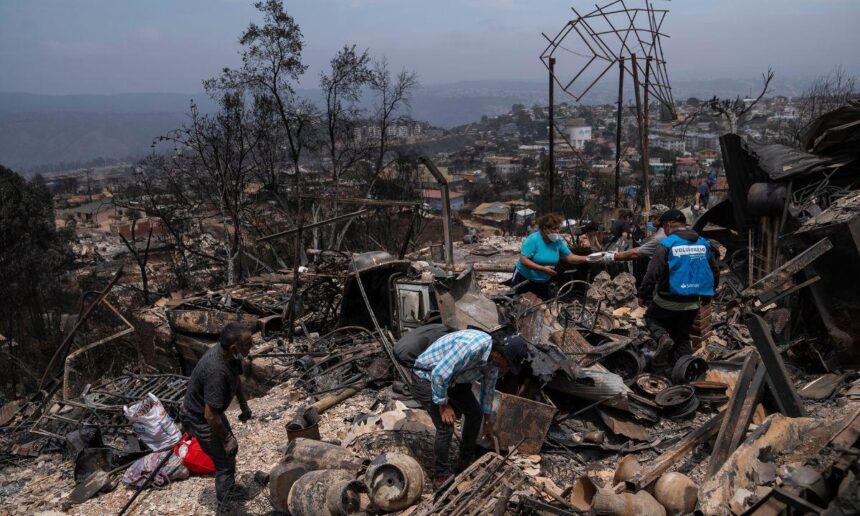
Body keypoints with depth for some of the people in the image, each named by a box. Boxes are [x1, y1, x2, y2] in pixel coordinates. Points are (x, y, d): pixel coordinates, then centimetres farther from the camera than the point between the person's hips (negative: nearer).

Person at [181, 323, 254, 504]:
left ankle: (230, 488, 47)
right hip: (199, 419, -9)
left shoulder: (229, 355, -15)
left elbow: (236, 379, 9)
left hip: (212, 411, 9)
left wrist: (244, 406, 15)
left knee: (231, 449, 23)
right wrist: (227, 438, -20)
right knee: (225, 460, 2)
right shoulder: (216, 371, -41)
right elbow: (210, 416, -33)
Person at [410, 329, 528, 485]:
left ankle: (466, 461, 27)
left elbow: (488, 389, 10)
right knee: (446, 426, -16)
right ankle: (441, 476, 4)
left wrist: (488, 422, 21)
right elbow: (439, 374, -34)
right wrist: (443, 405, -21)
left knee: (475, 413, 8)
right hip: (427, 377, -9)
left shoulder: (493, 360, -7)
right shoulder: (471, 347, -37)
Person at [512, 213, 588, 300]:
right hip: (523, 278, -5)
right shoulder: (533, 239, -24)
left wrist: (586, 259, -19)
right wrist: (543, 269, -33)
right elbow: (524, 260, -29)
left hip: (543, 282, 5)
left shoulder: (558, 242, -8)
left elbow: (570, 258, -3)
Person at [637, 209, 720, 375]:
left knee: (651, 317, 22)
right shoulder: (704, 244, 5)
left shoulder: (666, 245, -14)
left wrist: (642, 296, -5)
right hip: (692, 304, 5)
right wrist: (707, 294, 26)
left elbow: (652, 274, -17)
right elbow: (715, 273, 14)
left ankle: (662, 337, -9)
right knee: (683, 338, 19)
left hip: (668, 301, -5)